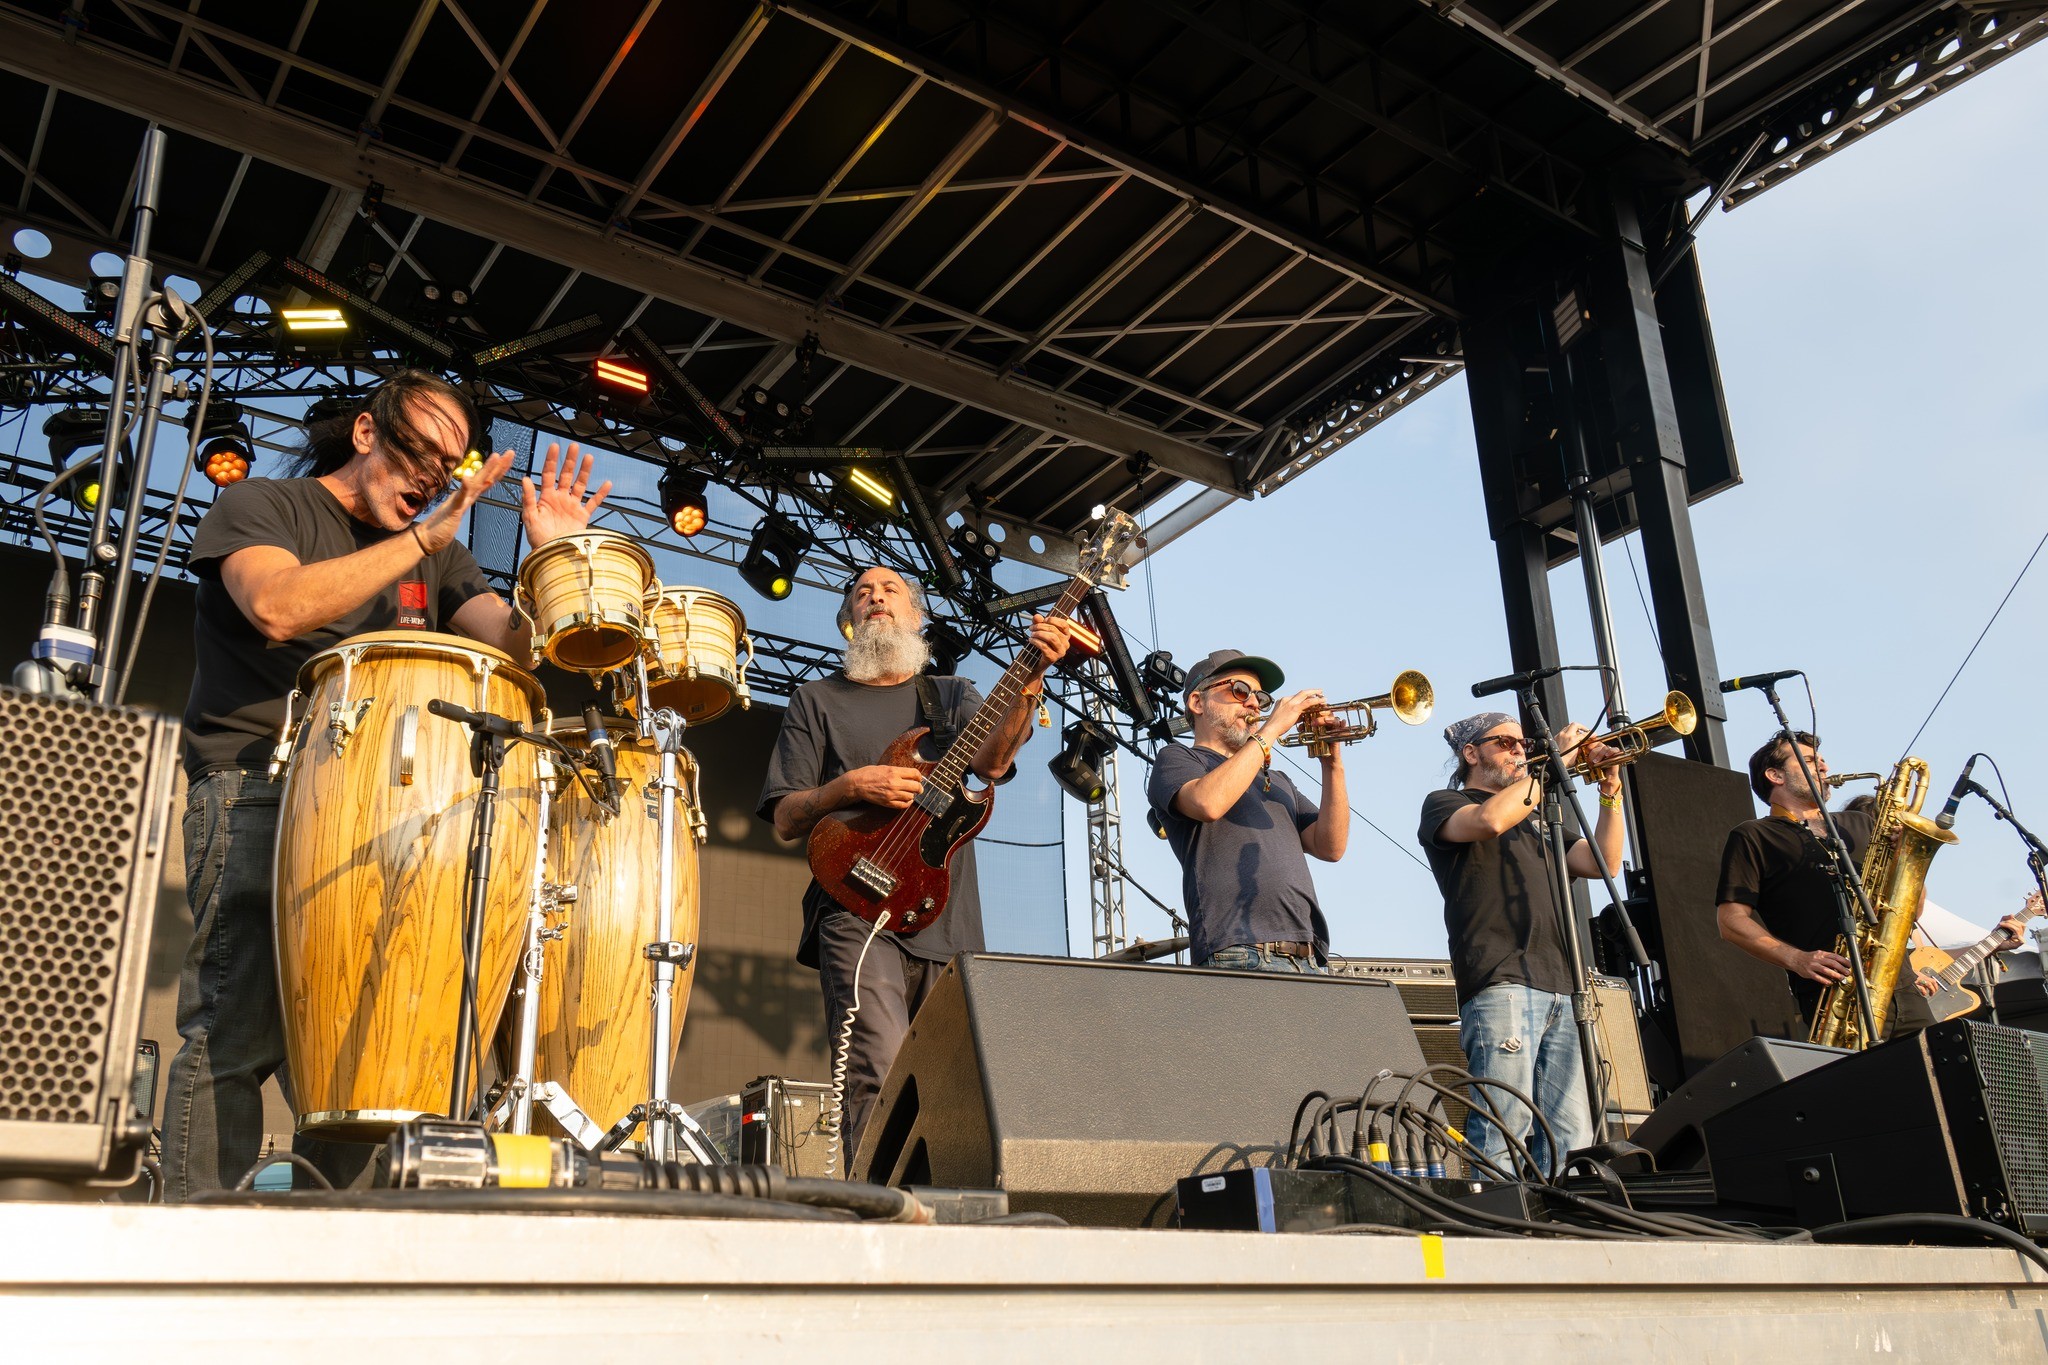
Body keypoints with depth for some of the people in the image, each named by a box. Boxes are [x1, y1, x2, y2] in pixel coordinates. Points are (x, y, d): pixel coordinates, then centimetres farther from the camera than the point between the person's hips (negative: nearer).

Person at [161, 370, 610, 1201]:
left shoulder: (436, 556, 20)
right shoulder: (260, 506, 5)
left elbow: (514, 644, 6)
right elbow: (276, 607, -16)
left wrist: (550, 558, -10)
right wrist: (421, 541, -17)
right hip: (257, 792, -5)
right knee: (238, 1029, -12)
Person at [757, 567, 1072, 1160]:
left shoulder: (952, 696, 20)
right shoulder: (817, 700, 15)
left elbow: (991, 760, -4)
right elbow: (784, 819, 7)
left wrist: (1030, 680, -20)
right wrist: (852, 785, -12)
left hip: (949, 922, 3)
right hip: (858, 914, -3)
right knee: (878, 1072, -22)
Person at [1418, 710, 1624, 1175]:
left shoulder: (1536, 818, 31)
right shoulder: (1445, 803, 11)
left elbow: (1604, 863, 19)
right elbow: (1490, 819, -13)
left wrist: (1611, 792, 8)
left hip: (1559, 990, 7)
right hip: (1501, 984, -7)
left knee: (1570, 1137, 0)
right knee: (1504, 1128, -15)